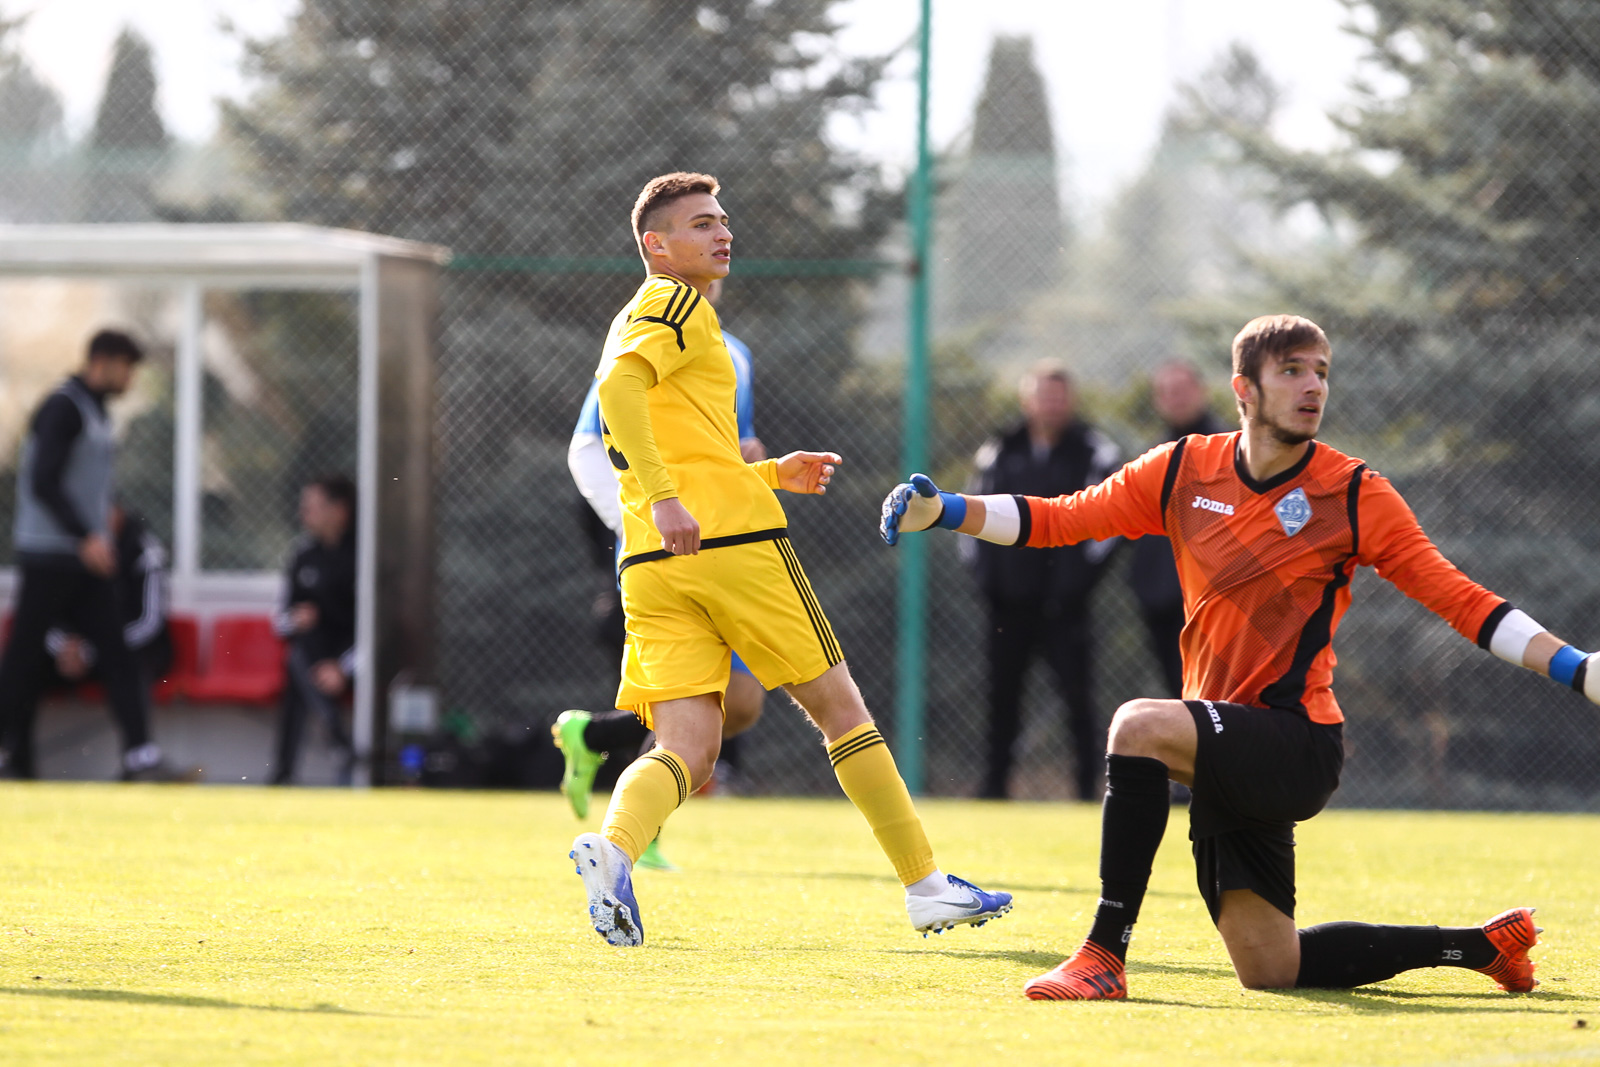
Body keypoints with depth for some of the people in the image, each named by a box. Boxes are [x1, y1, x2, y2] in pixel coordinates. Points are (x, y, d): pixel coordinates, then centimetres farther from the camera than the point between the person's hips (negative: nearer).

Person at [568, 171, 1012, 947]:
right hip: (734, 539, -7)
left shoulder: (635, 322, 26)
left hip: (653, 564, 8)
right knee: (838, 708, 6)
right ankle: (926, 887, 11)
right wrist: (665, 498, -29)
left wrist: (774, 474, 29)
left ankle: (613, 846, -36)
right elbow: (618, 388, -21)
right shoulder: (675, 304, -1)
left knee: (687, 748, -5)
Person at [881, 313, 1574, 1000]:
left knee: (1140, 725, -30)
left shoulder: (1354, 495, -5)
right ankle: (1483, 945, 26)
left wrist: (1578, 669, -16)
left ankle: (1104, 955, -25)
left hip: (1298, 744, -6)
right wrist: (941, 511, -2)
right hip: (1229, 760, 6)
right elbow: (1060, 519, 11)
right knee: (1270, 970, 8)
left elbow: (1458, 599, -6)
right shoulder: (1182, 471, 6)